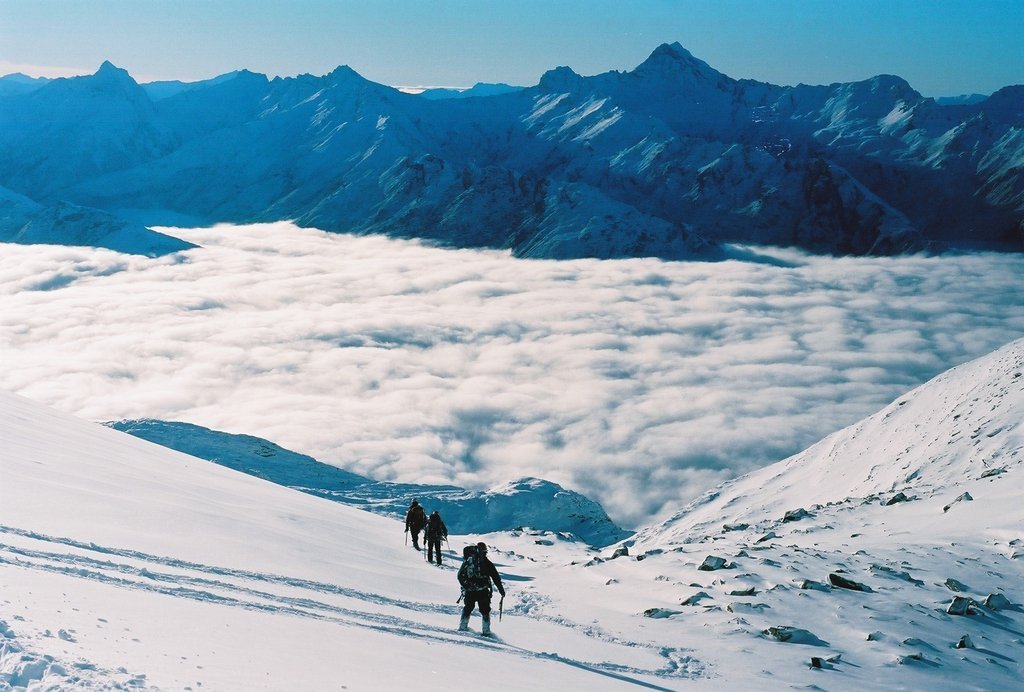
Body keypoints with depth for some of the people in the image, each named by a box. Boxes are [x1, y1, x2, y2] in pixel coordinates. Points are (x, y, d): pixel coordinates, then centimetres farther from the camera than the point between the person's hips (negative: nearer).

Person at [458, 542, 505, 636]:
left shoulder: (467, 562, 5)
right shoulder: (486, 563, -5)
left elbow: (460, 576, 14)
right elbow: (496, 577, -1)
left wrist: (465, 586, 30)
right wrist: (501, 590, 7)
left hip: (469, 591, 3)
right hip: (483, 592, -3)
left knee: (468, 608, 21)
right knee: (485, 610, 6)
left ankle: (463, 626, 25)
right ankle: (486, 630, 2)